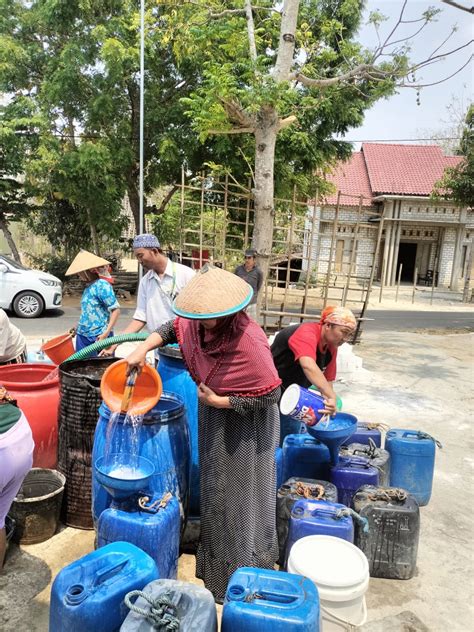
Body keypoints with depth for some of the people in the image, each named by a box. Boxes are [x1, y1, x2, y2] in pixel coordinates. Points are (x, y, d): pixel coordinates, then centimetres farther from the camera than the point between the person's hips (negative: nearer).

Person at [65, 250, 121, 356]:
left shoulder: (101, 285, -14)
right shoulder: (89, 286, 12)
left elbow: (116, 310, -17)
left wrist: (106, 332, -22)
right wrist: (79, 327, 16)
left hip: (98, 337, -8)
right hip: (83, 336, 9)